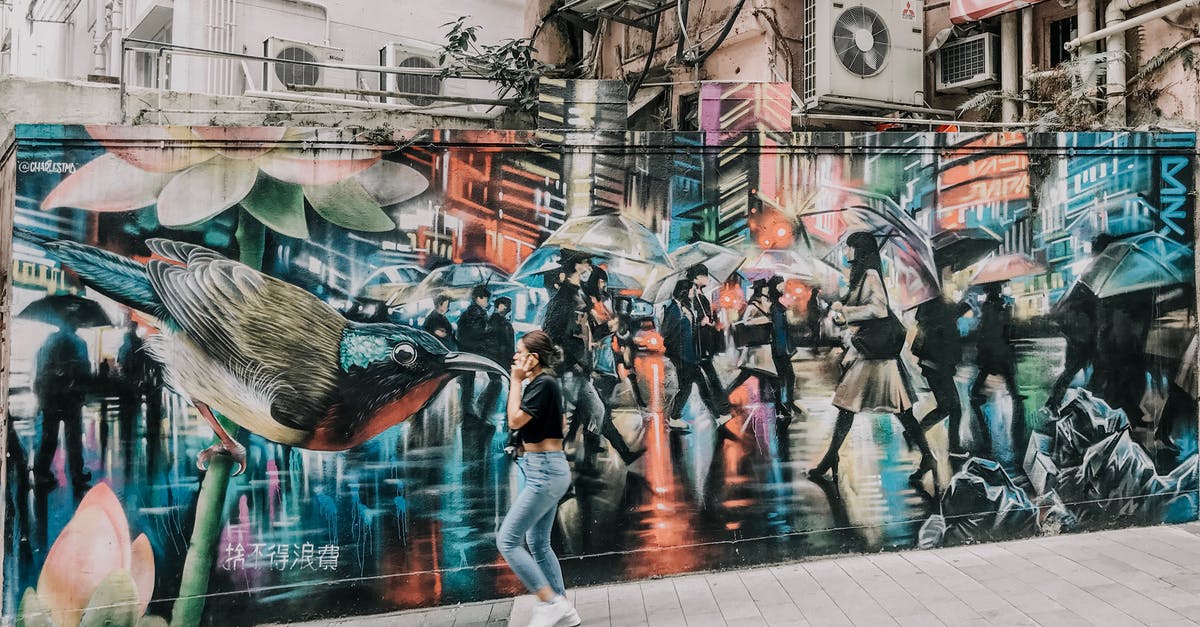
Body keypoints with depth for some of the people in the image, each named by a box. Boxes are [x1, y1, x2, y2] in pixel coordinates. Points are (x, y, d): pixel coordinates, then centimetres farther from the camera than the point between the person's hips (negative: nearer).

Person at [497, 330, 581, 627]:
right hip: (545, 469, 11)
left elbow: (515, 420, -19)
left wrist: (516, 381, -11)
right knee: (538, 543, 14)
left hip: (545, 471, -11)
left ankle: (551, 602, -4)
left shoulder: (544, 383, -15)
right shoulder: (540, 383, 14)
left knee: (507, 540, -8)